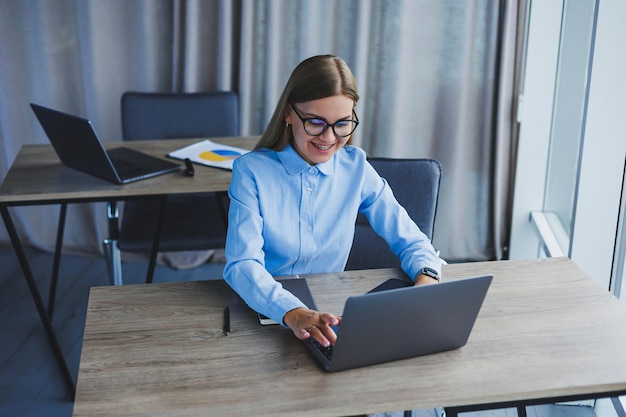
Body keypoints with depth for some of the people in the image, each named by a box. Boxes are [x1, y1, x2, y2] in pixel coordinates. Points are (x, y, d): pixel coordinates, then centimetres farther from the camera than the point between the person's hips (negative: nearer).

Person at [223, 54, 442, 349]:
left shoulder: (355, 167, 0)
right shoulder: (252, 170, -9)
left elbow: (410, 241, 4)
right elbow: (242, 265, -20)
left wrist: (426, 278, -19)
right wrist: (292, 312, -38)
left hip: (329, 312, 3)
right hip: (264, 311, -2)